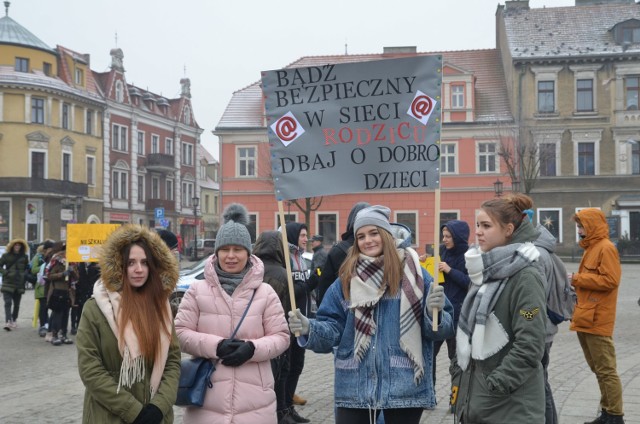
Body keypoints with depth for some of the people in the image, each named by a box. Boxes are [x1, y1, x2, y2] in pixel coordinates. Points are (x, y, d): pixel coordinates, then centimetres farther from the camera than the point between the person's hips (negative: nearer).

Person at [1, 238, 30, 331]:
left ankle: (13, 321, 21)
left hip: (19, 284, 3)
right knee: (8, 303, -14)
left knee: (16, 304, 9)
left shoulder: (24, 257, 9)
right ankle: (8, 322, -23)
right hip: (8, 283, -3)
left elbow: (27, 268, 17)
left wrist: (24, 275, 0)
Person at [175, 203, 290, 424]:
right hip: (208, 402, 0)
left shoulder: (265, 292, 3)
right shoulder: (197, 290, 2)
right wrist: (215, 346, -14)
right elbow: (180, 333, 2)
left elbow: (281, 336, 4)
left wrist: (252, 349, -15)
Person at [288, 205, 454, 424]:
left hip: (404, 386, -1)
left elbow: (442, 329, 0)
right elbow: (332, 329, 2)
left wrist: (435, 312, -21)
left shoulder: (414, 275, 0)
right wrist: (309, 329, -18)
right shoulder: (346, 281, 5)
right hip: (354, 388, 1)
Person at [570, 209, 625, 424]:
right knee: (598, 370, 15)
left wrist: (578, 278, -15)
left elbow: (610, 280, -20)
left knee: (606, 370, -4)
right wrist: (577, 281, 5)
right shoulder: (591, 247, 18)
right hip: (586, 319, 10)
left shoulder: (606, 247, -11)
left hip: (597, 321, -10)